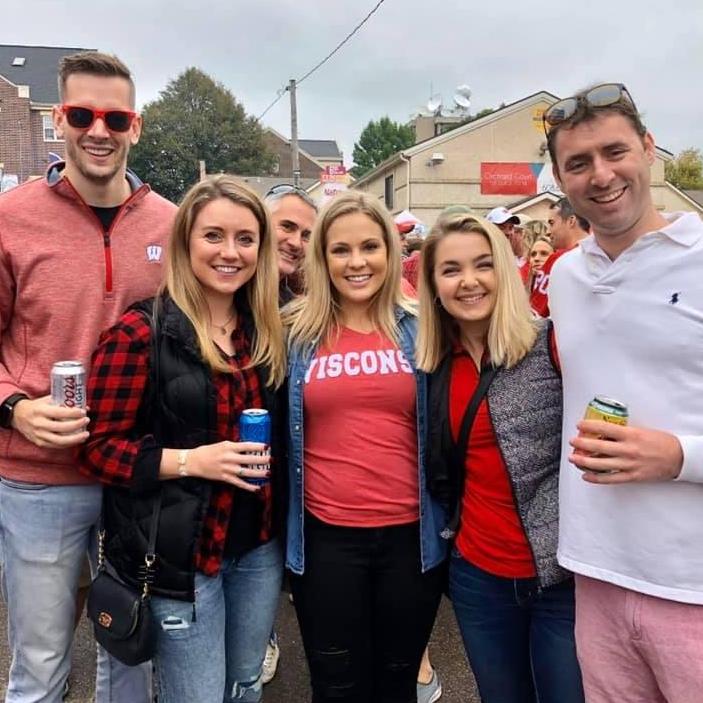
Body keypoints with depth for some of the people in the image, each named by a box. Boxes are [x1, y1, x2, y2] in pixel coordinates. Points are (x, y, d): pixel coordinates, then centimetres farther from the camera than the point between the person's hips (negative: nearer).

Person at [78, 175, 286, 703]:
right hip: (182, 554, -5)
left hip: (259, 547, 6)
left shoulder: (266, 331, 4)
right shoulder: (141, 333, -13)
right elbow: (99, 448, -13)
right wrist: (190, 460, -23)